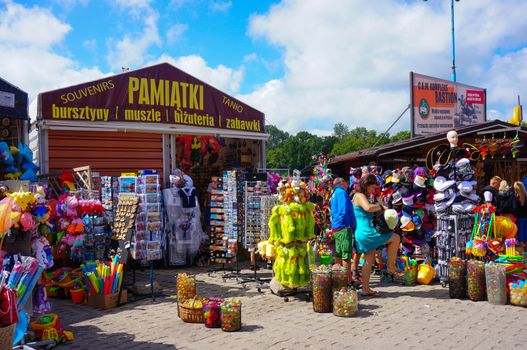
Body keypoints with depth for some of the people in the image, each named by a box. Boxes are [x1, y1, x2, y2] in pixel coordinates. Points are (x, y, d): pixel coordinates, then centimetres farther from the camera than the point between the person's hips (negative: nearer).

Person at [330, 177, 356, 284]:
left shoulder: (334, 194, 19)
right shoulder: (341, 192, -8)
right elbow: (344, 210, -20)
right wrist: (349, 224, -13)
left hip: (336, 228, 9)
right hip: (343, 227, -9)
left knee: (339, 254, 14)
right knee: (346, 255, -6)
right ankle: (349, 280, -3)